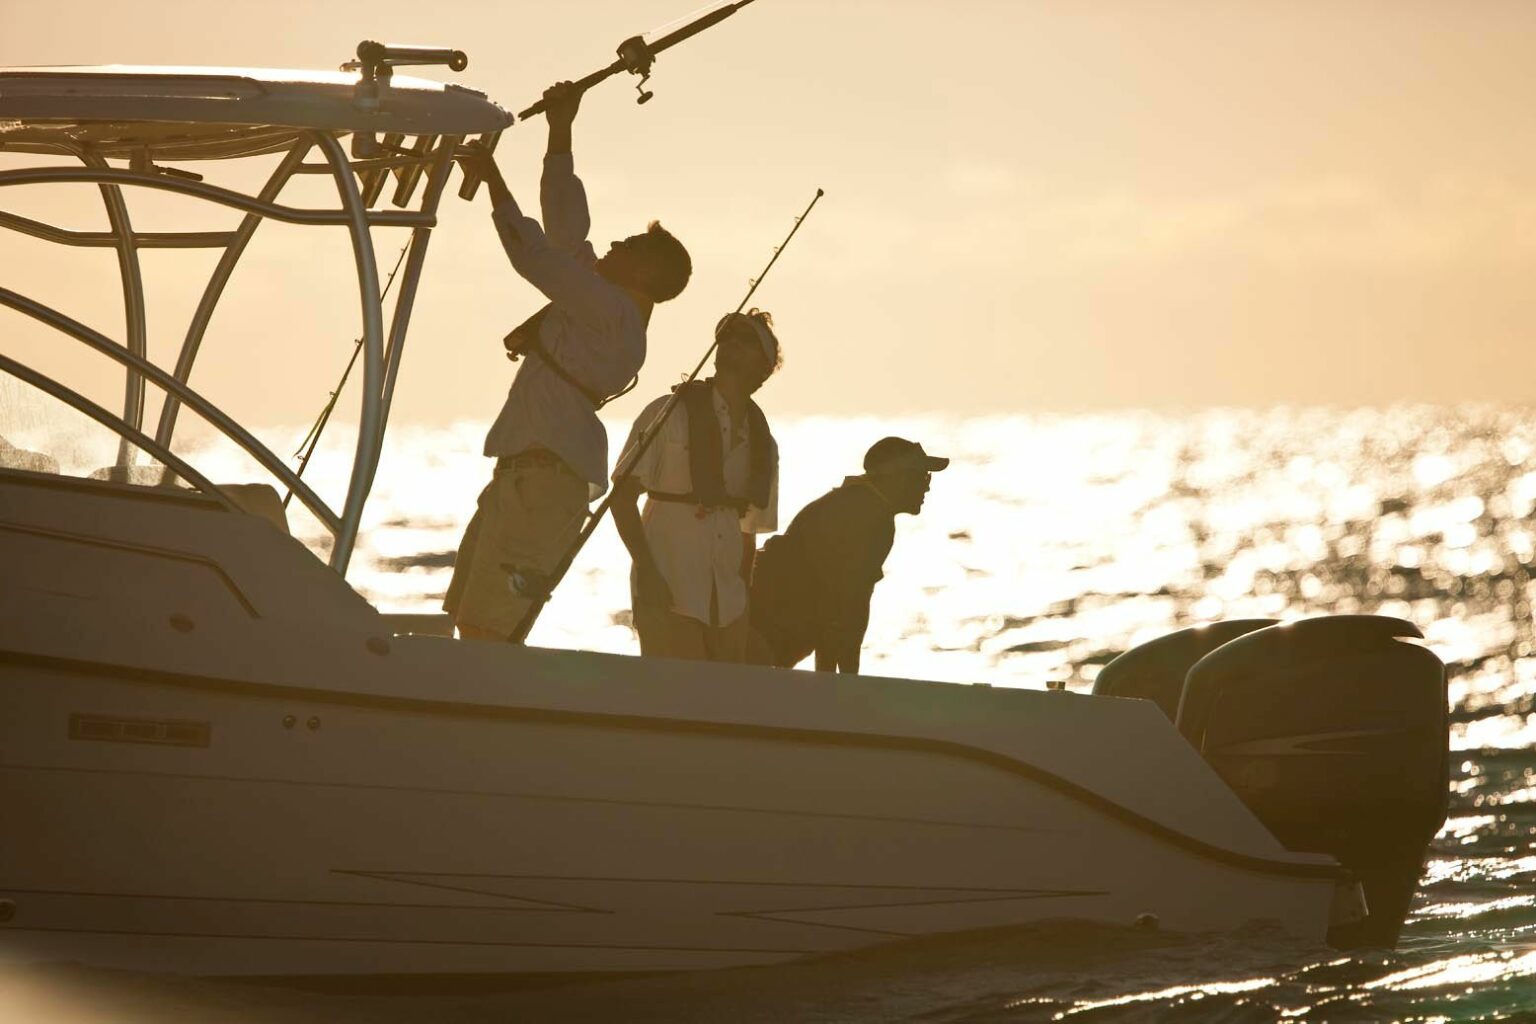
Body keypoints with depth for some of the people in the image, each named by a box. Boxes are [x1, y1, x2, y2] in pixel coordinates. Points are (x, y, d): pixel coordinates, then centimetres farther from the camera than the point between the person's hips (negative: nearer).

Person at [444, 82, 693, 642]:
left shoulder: (614, 311, -9)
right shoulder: (601, 306, 19)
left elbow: (538, 257, -13)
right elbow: (567, 229, 26)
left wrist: (493, 180, -4)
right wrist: (560, 133, 26)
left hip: (546, 477, -11)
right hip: (521, 470, 11)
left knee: (487, 628, -18)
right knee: (470, 617, 11)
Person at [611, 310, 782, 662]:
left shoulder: (762, 443, 15)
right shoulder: (669, 414, 0)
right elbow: (623, 497, -3)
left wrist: (742, 591, 13)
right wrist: (647, 570, -13)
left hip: (727, 606, 5)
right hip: (668, 594, -5)